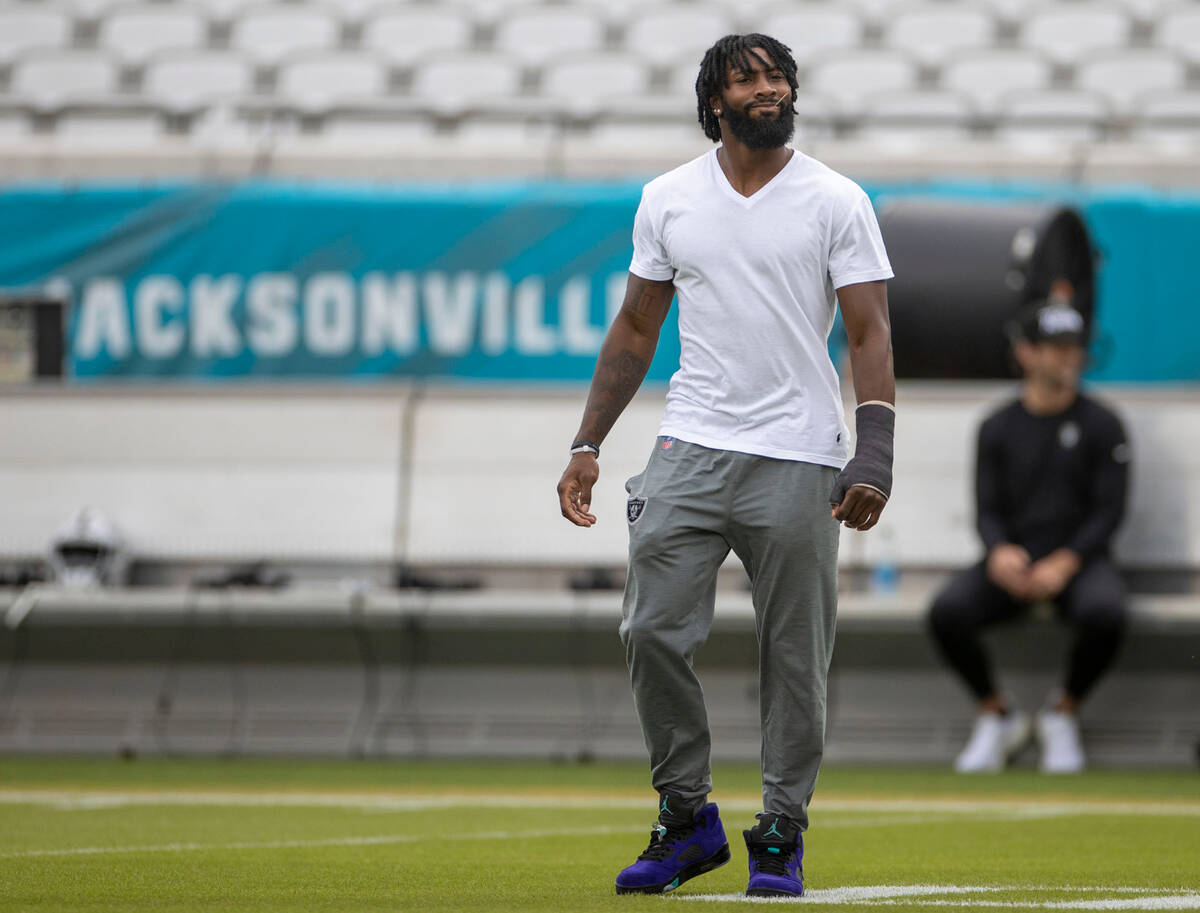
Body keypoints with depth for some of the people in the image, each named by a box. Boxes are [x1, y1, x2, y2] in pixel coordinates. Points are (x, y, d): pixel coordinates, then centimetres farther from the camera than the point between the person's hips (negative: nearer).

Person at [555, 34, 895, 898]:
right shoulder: (667, 199, 9)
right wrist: (588, 445, 9)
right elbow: (634, 330, 16)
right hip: (690, 449, 3)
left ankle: (782, 834, 12)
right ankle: (688, 817, 10)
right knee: (653, 632, -5)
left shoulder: (836, 201, -1)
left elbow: (871, 335, -4)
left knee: (795, 657, 1)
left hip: (797, 461, -2)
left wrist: (874, 459, -15)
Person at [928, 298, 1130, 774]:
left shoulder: (1102, 425, 4)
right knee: (947, 611, -28)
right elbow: (987, 509, 5)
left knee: (1104, 612, -37)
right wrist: (999, 552, -19)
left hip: (1078, 560, -2)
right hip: (1011, 561, 2)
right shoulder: (998, 427, 10)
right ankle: (997, 716, -4)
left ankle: (1063, 715, -8)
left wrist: (1064, 564, -18)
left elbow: (1109, 509, -2)